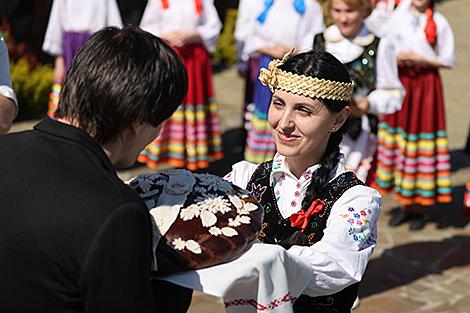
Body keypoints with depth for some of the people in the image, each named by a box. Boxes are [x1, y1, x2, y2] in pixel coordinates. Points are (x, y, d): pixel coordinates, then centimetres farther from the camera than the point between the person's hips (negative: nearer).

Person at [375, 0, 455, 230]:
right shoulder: (396, 19, 6)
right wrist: (397, 57, -9)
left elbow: (448, 60, -1)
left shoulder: (439, 22, -2)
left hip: (426, 85, -3)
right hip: (400, 83, 3)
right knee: (398, 142, 5)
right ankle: (405, 205, 17)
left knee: (423, 147, -1)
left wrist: (421, 59, -13)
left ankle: (420, 208, 11)